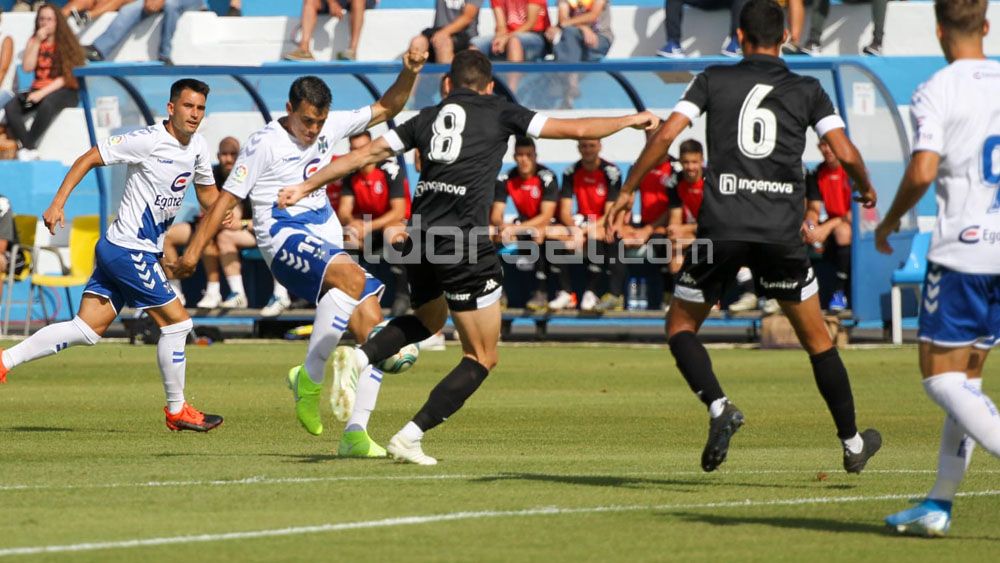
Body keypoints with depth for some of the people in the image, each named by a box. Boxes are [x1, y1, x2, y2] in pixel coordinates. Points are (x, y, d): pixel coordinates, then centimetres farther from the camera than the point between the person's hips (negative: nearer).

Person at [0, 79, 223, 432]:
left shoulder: (198, 147, 9)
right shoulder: (148, 140, -16)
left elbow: (207, 192, 25)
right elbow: (89, 159, -11)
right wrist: (57, 203, -17)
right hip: (129, 252, -8)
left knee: (87, 329, 5)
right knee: (176, 321, -4)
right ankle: (176, 410, 8)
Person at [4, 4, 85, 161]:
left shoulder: (66, 43, 0)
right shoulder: (33, 42, 13)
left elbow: (68, 76, -8)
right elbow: (27, 67, 0)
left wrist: (43, 93, -17)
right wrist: (38, 42, -5)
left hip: (64, 91, -4)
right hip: (38, 90, 4)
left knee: (47, 104, -40)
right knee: (10, 107, -26)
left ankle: (26, 149, -33)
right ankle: (29, 149, -37)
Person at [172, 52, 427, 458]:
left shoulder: (330, 127, 12)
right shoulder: (264, 144, -5)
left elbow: (385, 108, 19)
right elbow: (228, 197, -2)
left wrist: (409, 73, 1)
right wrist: (195, 249, -3)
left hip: (328, 245, 8)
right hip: (285, 241, -8)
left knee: (373, 330, -7)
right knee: (353, 277, -36)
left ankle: (355, 432, -7)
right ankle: (309, 377, -31)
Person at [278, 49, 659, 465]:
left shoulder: (427, 118, 16)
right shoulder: (500, 113, 7)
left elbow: (365, 154, 16)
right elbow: (577, 130, 8)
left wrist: (305, 188, 24)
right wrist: (632, 120, 23)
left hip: (420, 239, 5)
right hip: (465, 246, -5)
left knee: (429, 319, 35)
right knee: (482, 358, 7)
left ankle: (358, 356, 8)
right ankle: (410, 437, -4)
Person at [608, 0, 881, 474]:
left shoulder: (714, 80, 6)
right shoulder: (807, 91, 7)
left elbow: (666, 135, -2)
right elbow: (846, 154, 0)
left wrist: (627, 190, 8)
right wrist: (865, 188, 22)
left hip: (721, 226, -1)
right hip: (782, 233, 1)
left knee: (680, 324, 16)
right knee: (815, 336, 17)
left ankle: (719, 407, -10)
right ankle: (852, 443, 21)